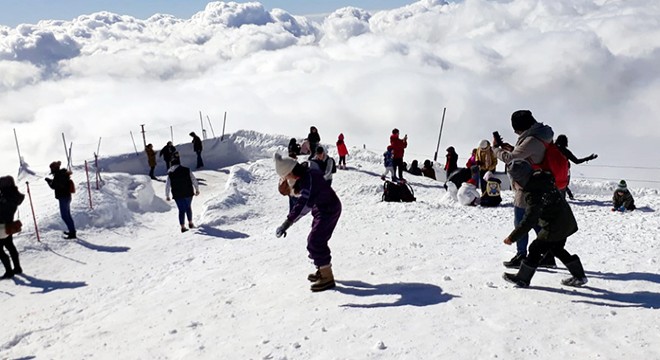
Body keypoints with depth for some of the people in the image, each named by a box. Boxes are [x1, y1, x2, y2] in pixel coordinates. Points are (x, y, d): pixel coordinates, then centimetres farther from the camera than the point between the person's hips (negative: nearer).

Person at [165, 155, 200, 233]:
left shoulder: (170, 174, -4)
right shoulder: (186, 170, -6)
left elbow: (167, 186, -2)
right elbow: (194, 180, -3)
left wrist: (167, 196, 9)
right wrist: (197, 189, 7)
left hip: (177, 196, 0)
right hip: (188, 193, 0)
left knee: (181, 210, 8)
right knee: (188, 207, 21)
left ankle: (183, 227, 4)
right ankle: (190, 223, 25)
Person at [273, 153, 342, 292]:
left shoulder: (308, 179, -28)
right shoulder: (308, 174, 2)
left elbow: (304, 203, -39)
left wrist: (288, 222, -43)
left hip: (328, 211, -10)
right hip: (324, 210, 10)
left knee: (315, 243, -11)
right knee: (315, 241, 19)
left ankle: (327, 277, -4)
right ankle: (323, 270, 33)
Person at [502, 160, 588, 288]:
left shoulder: (533, 193, -26)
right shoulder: (543, 180, -1)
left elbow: (529, 220, -28)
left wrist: (512, 237, -24)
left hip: (554, 228, -9)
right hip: (567, 223, 9)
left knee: (536, 249, 2)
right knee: (556, 248, 24)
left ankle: (522, 279, 14)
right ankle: (579, 276, 30)